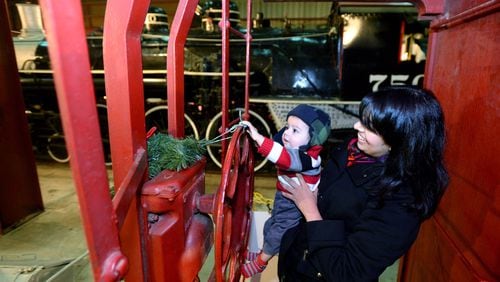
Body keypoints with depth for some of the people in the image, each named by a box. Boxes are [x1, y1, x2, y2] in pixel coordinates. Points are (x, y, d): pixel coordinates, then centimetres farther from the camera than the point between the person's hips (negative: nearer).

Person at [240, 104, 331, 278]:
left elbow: (286, 158, -55)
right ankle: (263, 255, 51)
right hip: (283, 200, 9)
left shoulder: (308, 158, -35)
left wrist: (258, 137, -59)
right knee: (270, 227, 25)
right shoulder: (295, 152, -6)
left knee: (275, 235, 10)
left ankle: (260, 262, 36)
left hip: (295, 207, -8)